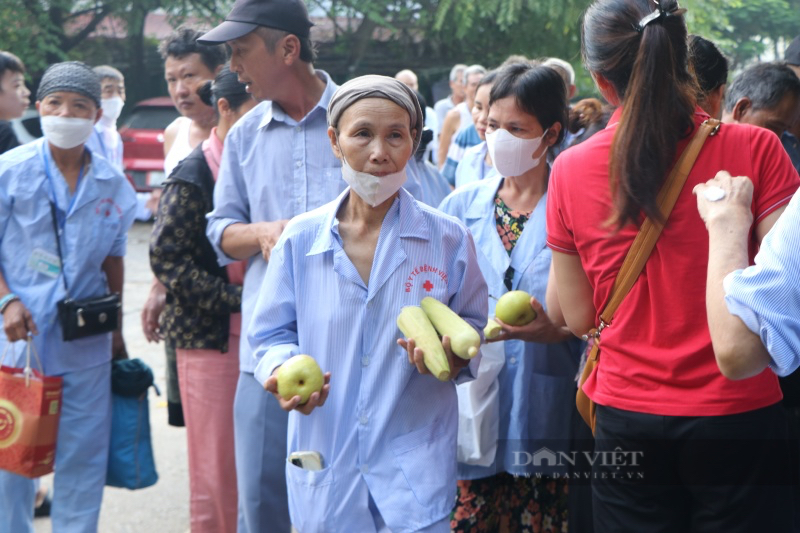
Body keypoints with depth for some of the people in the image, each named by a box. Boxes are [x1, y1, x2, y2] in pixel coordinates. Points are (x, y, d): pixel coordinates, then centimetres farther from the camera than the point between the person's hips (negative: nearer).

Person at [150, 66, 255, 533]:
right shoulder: (194, 175, -8)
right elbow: (167, 259, -12)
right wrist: (236, 299, -17)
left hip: (259, 332, 6)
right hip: (209, 336, -6)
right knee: (216, 465, 2)